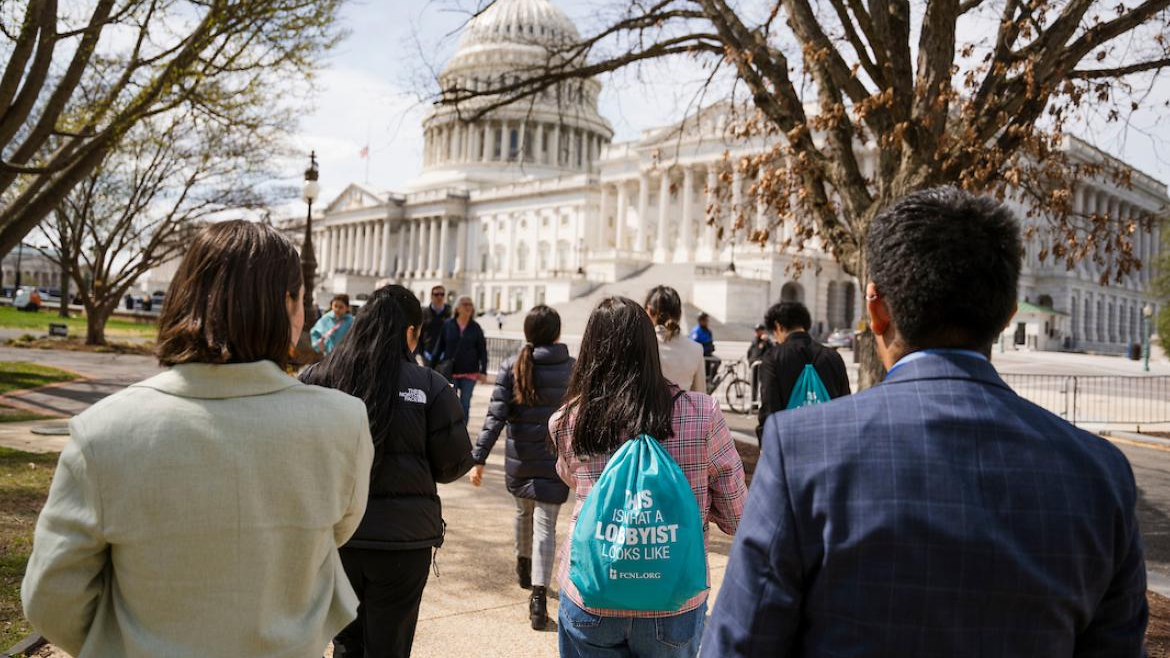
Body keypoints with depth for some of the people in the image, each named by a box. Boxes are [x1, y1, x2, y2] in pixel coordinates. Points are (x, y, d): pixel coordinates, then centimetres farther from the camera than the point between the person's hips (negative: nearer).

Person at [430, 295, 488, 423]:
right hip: (450, 372, -1)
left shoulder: (475, 328, 1)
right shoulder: (448, 325, 0)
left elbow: (482, 351, 1)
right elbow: (439, 347, 3)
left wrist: (483, 371, -6)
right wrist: (432, 367, 2)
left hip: (470, 372, 1)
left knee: (465, 404, 7)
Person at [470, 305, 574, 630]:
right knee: (545, 525, 0)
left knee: (523, 512, 24)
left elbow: (496, 416, -11)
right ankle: (538, 595, -11)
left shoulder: (511, 367, -5)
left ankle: (524, 565, 46)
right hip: (557, 461, -1)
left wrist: (479, 458, -10)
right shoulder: (574, 368, -3)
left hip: (520, 459, 2)